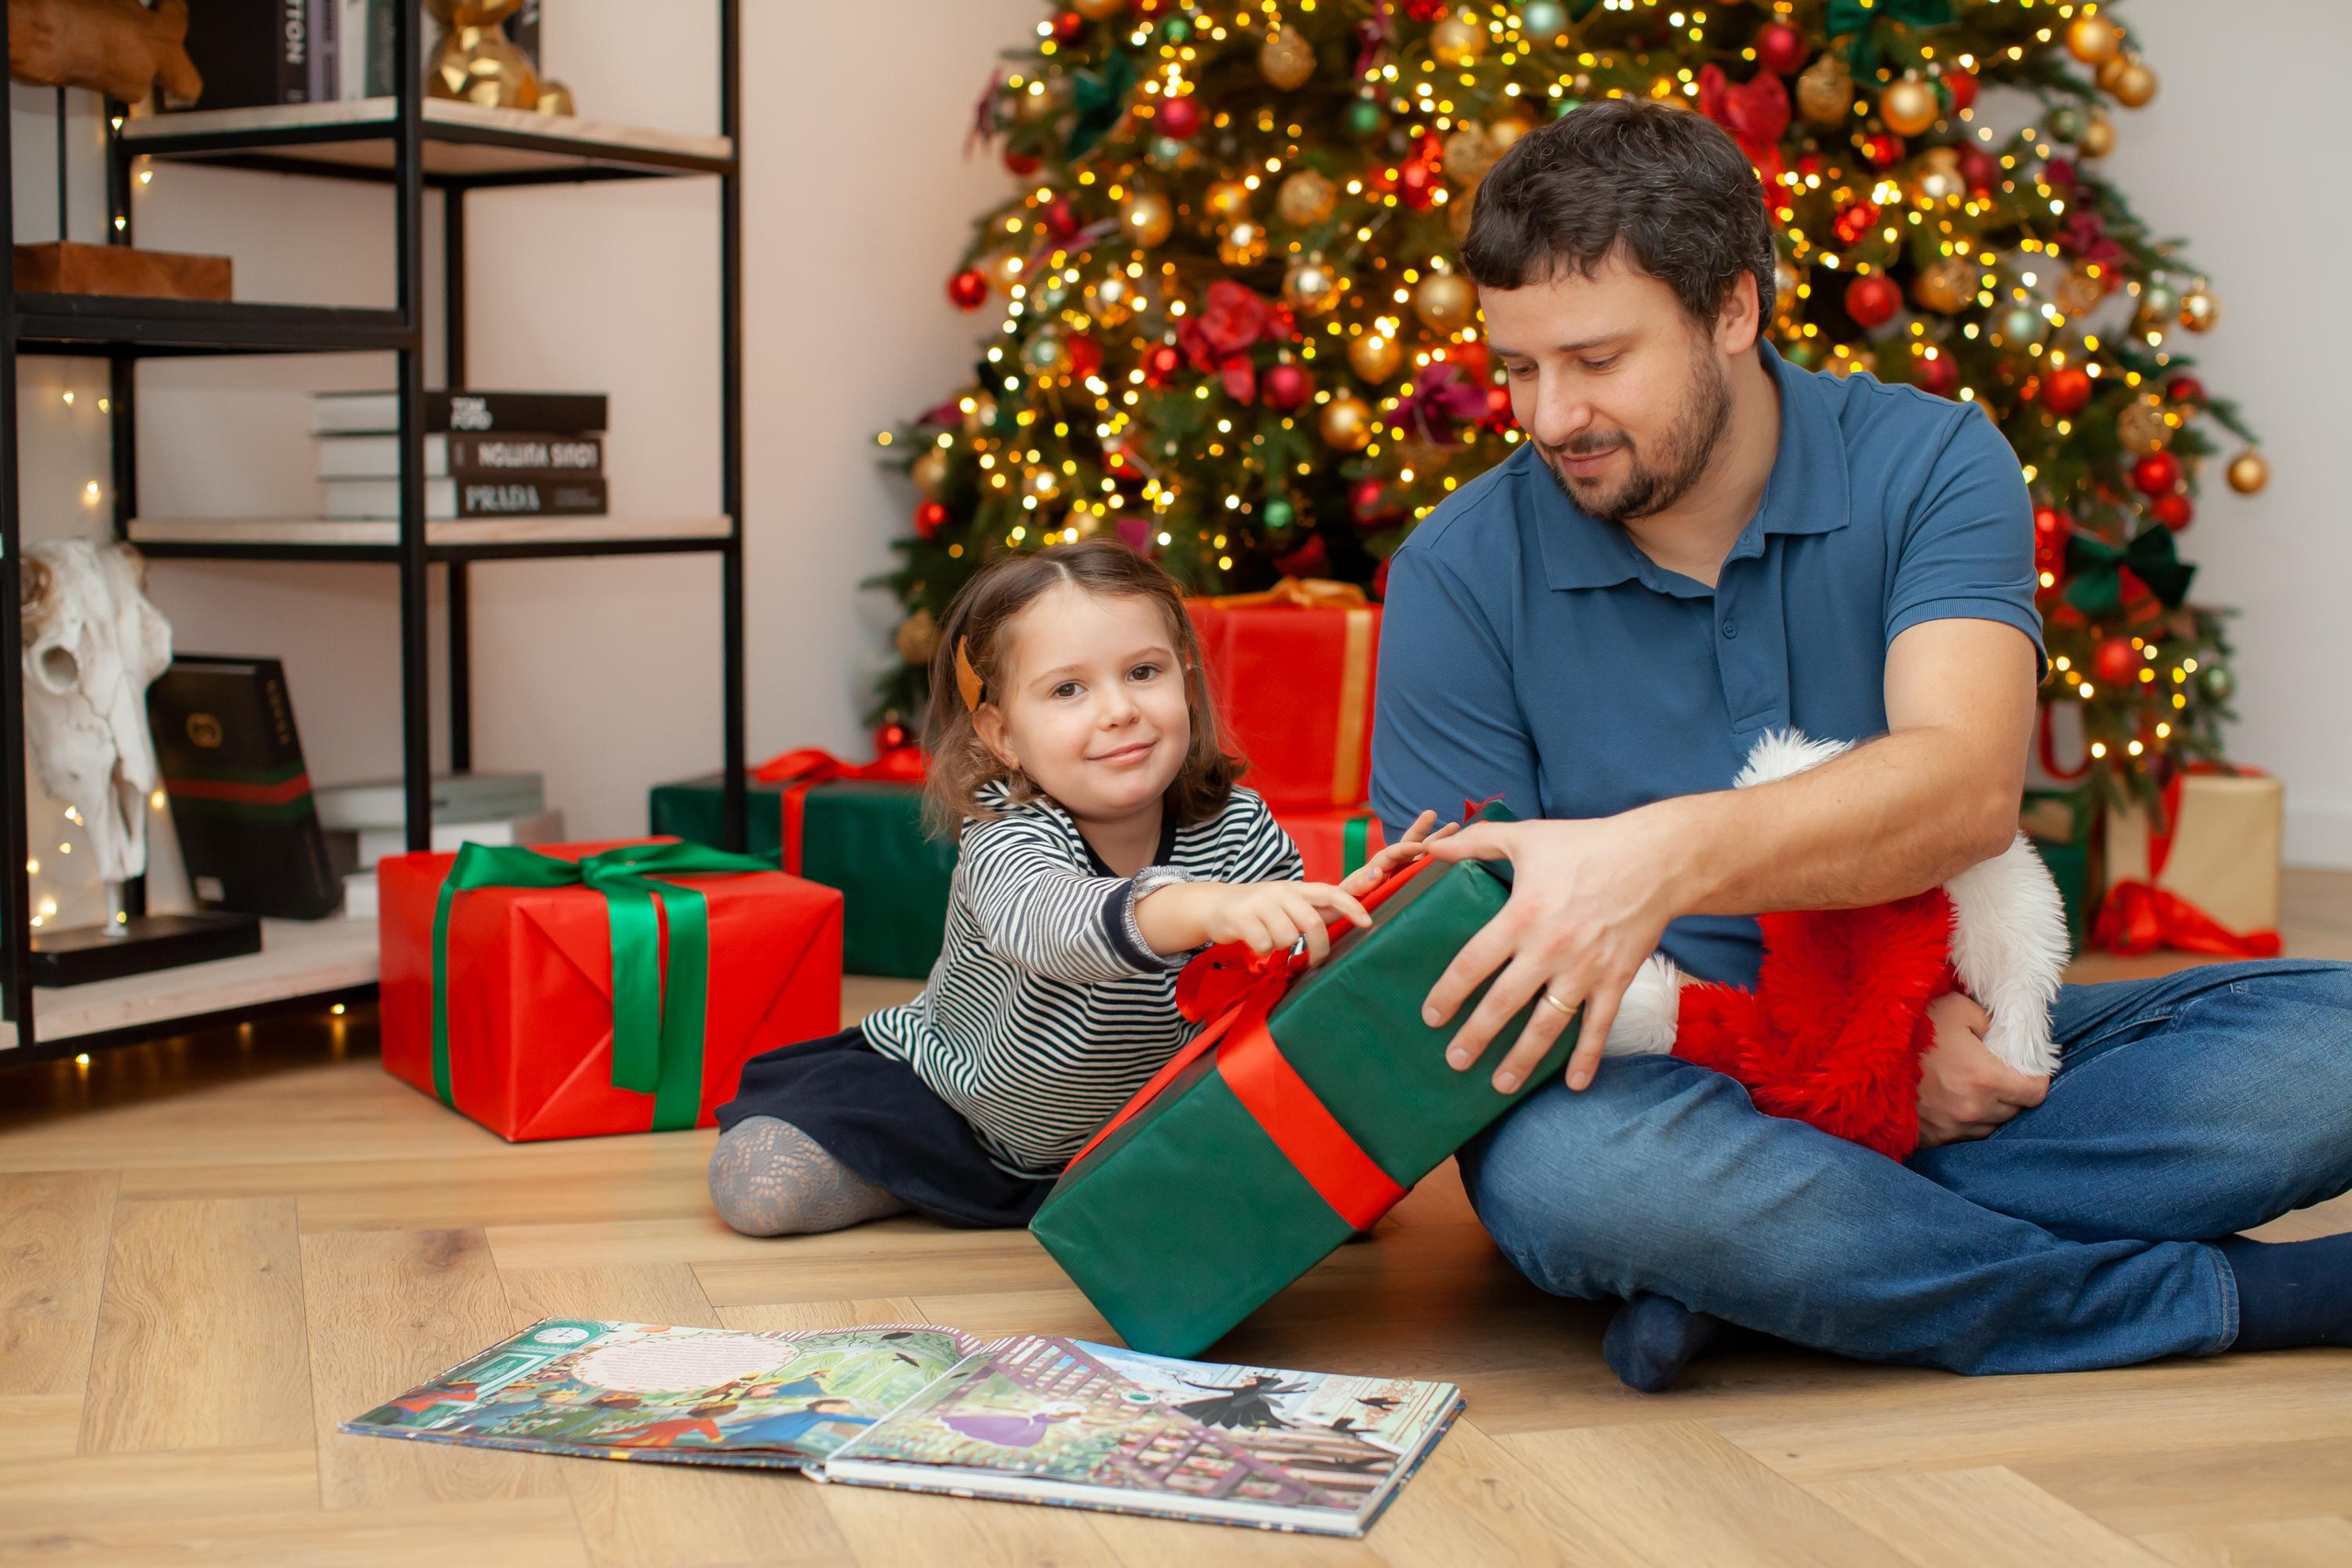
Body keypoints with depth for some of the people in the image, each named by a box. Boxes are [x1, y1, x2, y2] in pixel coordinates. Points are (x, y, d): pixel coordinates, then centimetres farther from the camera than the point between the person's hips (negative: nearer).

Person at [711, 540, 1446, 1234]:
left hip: (1134, 1121, 4)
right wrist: (1201, 906, -74)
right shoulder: (1006, 842, -31)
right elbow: (1042, 923, -55)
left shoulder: (1237, 826, -17)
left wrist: (1344, 907, -39)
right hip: (953, 1102, -4)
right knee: (754, 1183, -21)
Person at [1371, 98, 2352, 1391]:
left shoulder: (1927, 463, -2)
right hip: (1653, 1077, -2)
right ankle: (2233, 1299, -22)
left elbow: (1967, 785, -20)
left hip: (1949, 1061, 2)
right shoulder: (1460, 573, -4)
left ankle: (1754, 1266, -25)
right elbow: (1480, 958, -8)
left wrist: (1666, 853, -40)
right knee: (1571, 1162, -38)